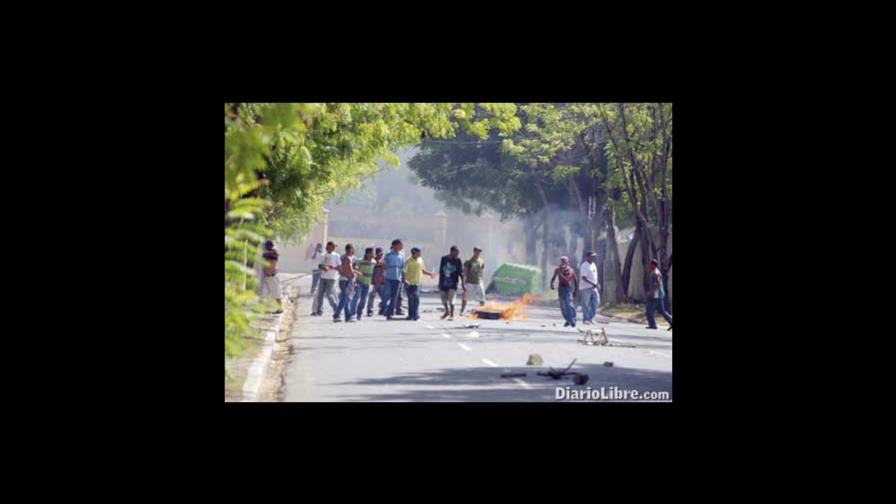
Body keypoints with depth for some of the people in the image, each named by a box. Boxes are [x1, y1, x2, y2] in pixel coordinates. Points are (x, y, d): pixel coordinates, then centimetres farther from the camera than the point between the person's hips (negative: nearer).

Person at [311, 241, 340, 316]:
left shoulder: (336, 256, -1)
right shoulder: (324, 256, 14)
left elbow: (339, 267, -4)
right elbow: (320, 265, 11)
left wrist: (332, 267, -21)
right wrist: (323, 267, -11)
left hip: (331, 278, -6)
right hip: (323, 277, 6)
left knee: (329, 294, -11)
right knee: (320, 294, 3)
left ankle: (336, 309, 1)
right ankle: (319, 311, 10)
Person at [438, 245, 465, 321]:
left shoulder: (457, 260, -2)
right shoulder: (444, 259, 3)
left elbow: (461, 273, -1)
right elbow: (441, 272, 10)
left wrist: (463, 284, -3)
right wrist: (439, 283, 12)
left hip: (453, 284, -3)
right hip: (444, 283, 3)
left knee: (451, 300, -9)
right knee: (443, 299, 13)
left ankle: (452, 315, 2)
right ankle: (447, 311, 37)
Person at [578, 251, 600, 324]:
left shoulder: (593, 265, 15)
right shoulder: (584, 266, -13)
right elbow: (583, 277, -20)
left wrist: (597, 285, 17)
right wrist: (592, 284, -26)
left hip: (594, 288, 8)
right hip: (586, 288, -8)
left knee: (596, 302, 6)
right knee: (586, 304, -3)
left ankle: (591, 318, 15)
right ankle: (585, 319, 3)